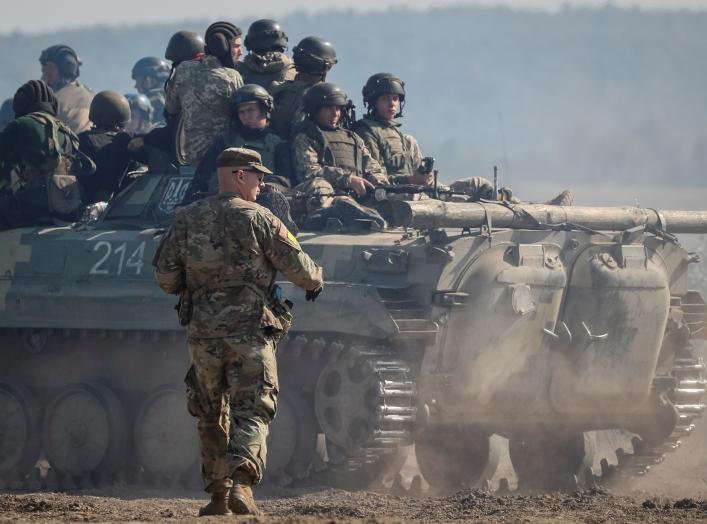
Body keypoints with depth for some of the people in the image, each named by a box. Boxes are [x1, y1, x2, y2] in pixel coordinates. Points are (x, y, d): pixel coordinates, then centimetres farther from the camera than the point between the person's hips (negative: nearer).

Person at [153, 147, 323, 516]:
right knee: (252, 411, -4)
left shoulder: (186, 219, 5)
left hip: (203, 333, 3)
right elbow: (297, 267, -1)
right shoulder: (257, 218, -4)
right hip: (251, 331, -3)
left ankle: (218, 493, 21)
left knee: (211, 415, 16)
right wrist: (315, 281, 21)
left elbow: (165, 279, 5)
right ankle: (241, 482, -25)